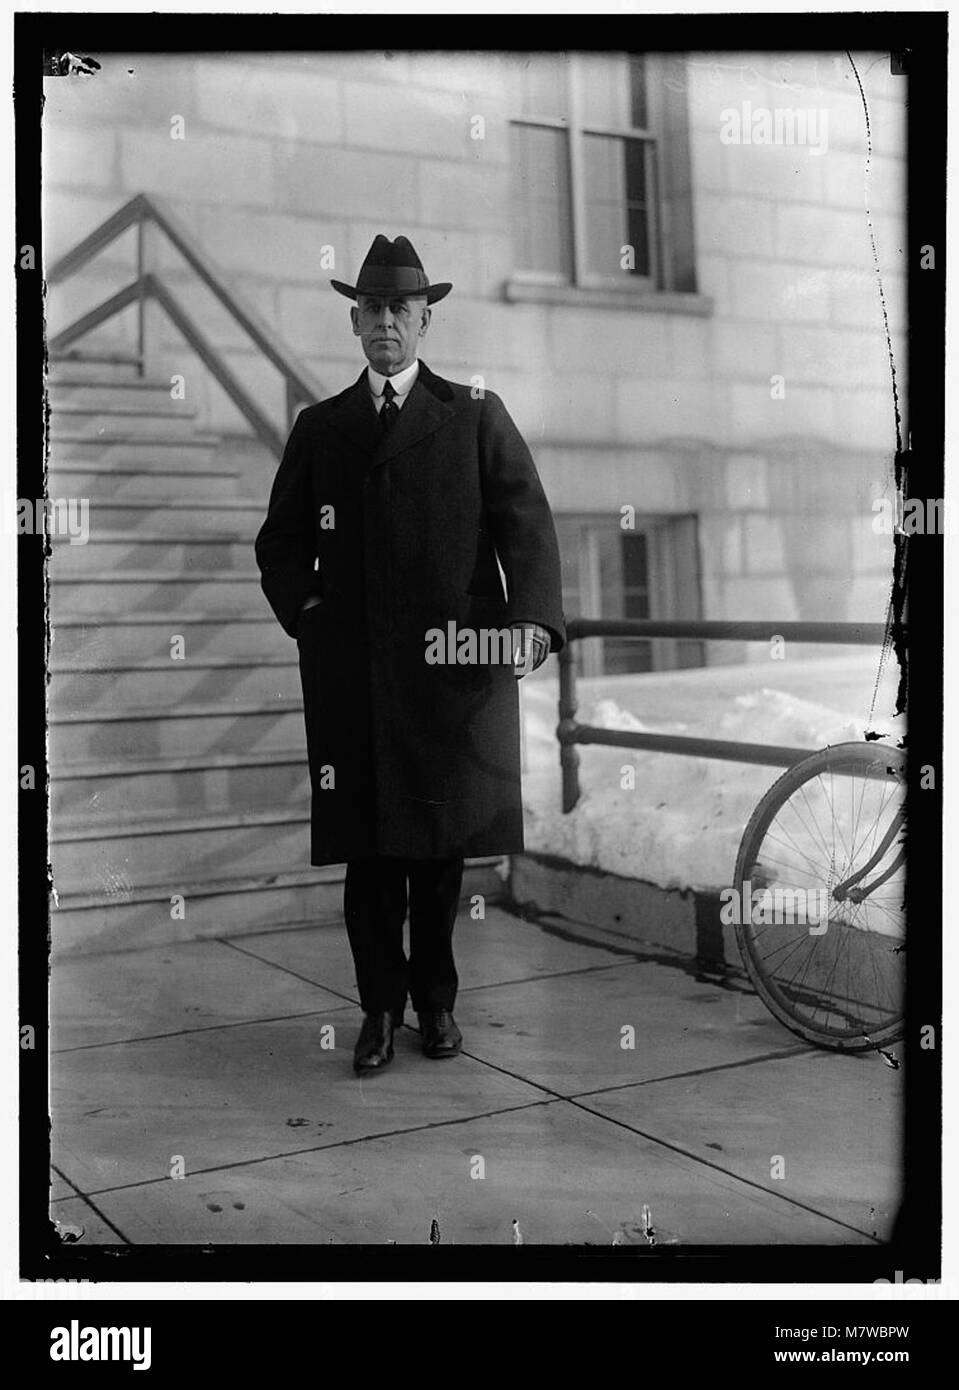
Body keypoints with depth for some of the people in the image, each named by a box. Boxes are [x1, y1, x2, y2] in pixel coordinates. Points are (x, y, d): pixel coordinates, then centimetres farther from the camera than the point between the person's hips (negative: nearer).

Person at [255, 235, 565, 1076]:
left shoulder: (476, 416, 8)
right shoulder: (319, 428, 15)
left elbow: (527, 524, -2)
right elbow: (281, 541, 21)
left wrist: (535, 619, -18)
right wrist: (303, 608, 3)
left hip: (453, 667, -1)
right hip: (351, 674, 1)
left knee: (443, 842, 5)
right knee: (368, 847, 1)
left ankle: (436, 1000, 23)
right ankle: (381, 1006, 15)